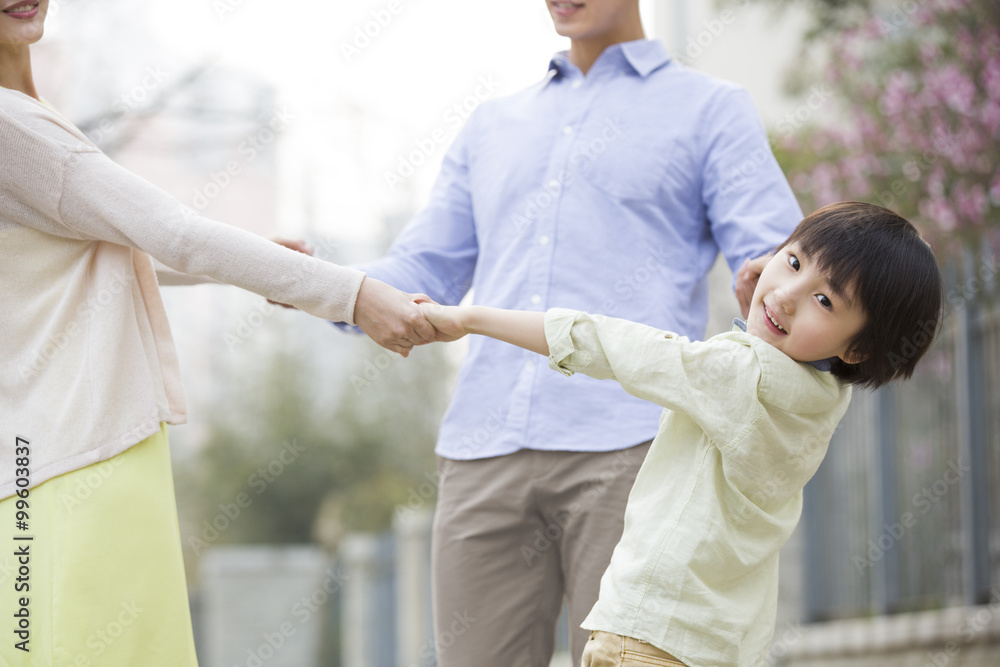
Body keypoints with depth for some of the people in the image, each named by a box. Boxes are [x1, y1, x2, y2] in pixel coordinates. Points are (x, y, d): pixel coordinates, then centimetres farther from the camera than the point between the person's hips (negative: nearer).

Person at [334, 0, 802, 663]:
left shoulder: (712, 108, 14)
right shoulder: (492, 124, 27)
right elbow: (418, 277, 22)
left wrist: (769, 292, -23)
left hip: (628, 447, -4)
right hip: (484, 456, 4)